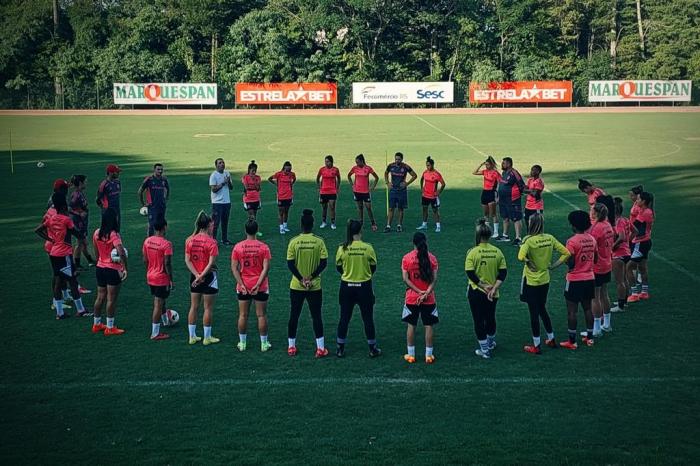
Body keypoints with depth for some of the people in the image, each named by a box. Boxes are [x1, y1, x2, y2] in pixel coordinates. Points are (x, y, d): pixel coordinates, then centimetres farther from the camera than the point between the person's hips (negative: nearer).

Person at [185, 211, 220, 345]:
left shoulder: (190, 240, 0)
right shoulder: (211, 242, -15)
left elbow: (187, 260, -4)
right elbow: (211, 263, -19)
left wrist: (197, 275, -9)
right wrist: (202, 276, -16)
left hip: (194, 276, 5)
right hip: (209, 276, -5)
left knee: (194, 307, 13)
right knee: (208, 308, 5)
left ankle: (192, 336, 20)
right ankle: (207, 338, 12)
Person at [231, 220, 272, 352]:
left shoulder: (238, 247, -4)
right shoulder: (263, 247, -8)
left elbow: (234, 268, -5)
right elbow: (266, 268, -13)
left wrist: (242, 285, -6)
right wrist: (258, 284, -12)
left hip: (243, 287, 1)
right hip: (260, 287, -1)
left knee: (243, 315, 10)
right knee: (261, 315, 7)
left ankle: (242, 343, 18)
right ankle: (264, 344, 14)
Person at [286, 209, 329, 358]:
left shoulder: (294, 242, -7)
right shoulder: (319, 242, -7)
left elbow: (290, 263, -8)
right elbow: (324, 263, -10)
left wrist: (301, 279, -7)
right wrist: (311, 277, -8)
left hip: (296, 286, 1)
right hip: (315, 286, -1)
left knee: (294, 316, 12)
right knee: (316, 316, 7)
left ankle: (291, 346, 19)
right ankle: (320, 348, 8)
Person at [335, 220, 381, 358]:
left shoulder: (342, 248, -10)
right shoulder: (368, 248, -12)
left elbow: (339, 268, 3)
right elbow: (373, 268, 0)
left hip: (347, 286, 1)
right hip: (364, 287, -1)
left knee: (344, 318, 12)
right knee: (368, 319, 11)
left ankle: (340, 349, 18)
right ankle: (373, 349, 20)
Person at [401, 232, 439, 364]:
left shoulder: (406, 258, -6)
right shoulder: (431, 258, -3)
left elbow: (405, 278, -10)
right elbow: (434, 279, -9)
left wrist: (418, 291, -10)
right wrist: (427, 293, -12)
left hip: (411, 298, 0)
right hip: (429, 299, 0)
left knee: (411, 325, 10)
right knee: (429, 326, 8)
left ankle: (410, 355, 16)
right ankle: (429, 355, 13)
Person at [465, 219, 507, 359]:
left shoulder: (473, 252, -16)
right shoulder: (497, 252, -5)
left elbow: (470, 273, -18)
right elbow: (503, 273, -6)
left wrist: (483, 286, -12)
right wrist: (494, 288, -9)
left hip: (476, 293, -4)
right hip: (492, 294, 4)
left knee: (479, 321, 8)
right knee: (490, 318, 23)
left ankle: (484, 350, 13)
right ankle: (491, 344, 41)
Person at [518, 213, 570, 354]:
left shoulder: (528, 240, -20)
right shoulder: (550, 238, -3)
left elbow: (521, 257, -35)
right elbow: (566, 253, -1)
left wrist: (529, 262, -16)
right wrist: (553, 266, 3)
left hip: (531, 282, -6)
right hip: (545, 280, 6)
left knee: (534, 313, 5)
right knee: (542, 309, 23)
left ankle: (536, 346, 14)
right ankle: (551, 340, 33)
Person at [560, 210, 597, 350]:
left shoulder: (572, 241, -18)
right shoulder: (592, 239, 2)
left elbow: (570, 263, -19)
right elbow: (595, 259, 9)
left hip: (575, 280, -6)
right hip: (590, 278, 6)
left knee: (572, 311, 2)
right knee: (587, 308, 16)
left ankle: (572, 341, 7)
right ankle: (589, 338, 23)